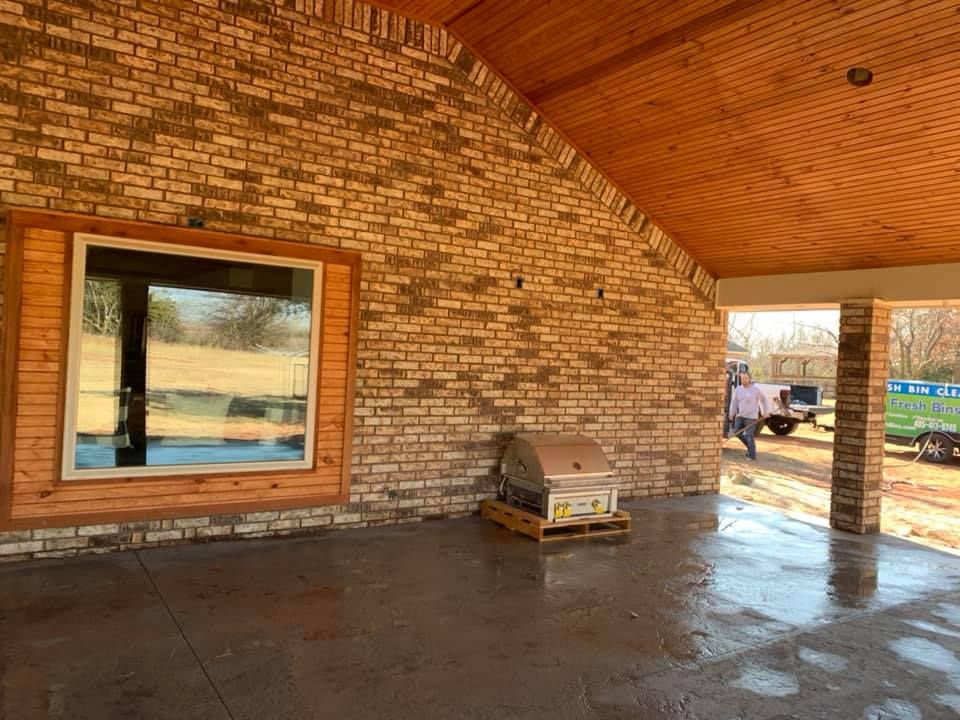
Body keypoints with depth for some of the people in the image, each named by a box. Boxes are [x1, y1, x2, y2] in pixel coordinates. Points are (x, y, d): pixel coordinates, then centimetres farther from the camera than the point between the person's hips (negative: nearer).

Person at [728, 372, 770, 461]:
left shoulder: (755, 389, -8)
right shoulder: (738, 389, 3)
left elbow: (763, 399, 4)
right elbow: (734, 402, 6)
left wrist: (765, 412, 6)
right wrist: (731, 414, 4)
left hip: (751, 417, -6)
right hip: (740, 416, 6)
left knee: (749, 436, -6)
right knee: (737, 432, 7)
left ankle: (752, 456, 5)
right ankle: (750, 446, 28)